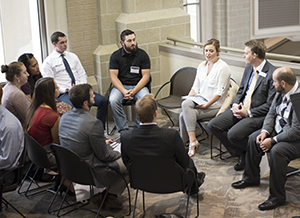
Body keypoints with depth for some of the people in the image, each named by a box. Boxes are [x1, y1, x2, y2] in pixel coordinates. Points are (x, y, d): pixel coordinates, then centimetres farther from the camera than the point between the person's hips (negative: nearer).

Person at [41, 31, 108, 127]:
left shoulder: (73, 56, 19)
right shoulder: (48, 62, 2)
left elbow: (82, 74, 19)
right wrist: (67, 89, -15)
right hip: (63, 94, -5)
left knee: (103, 101, -16)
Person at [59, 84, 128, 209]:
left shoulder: (64, 117, -4)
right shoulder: (93, 123, -28)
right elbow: (104, 155, -18)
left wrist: (103, 142, 19)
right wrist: (121, 154, 3)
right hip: (89, 172, -8)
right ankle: (111, 196, 13)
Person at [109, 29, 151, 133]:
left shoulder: (142, 54, 2)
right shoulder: (115, 56, 3)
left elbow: (146, 76, -3)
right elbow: (113, 76, -3)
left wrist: (134, 91, -17)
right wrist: (124, 91, -19)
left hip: (138, 86, 0)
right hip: (121, 86, 1)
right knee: (113, 100, -31)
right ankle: (123, 130, -23)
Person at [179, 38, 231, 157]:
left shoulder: (223, 67, -7)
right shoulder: (202, 66, 15)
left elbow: (219, 93, -12)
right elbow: (195, 87, 15)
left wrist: (205, 105, -18)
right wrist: (188, 99, -2)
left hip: (214, 105, -6)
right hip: (199, 99, 6)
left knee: (184, 115, -26)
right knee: (185, 104, -27)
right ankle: (192, 141, -24)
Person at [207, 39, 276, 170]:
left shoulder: (272, 74, -16)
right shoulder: (249, 68, 10)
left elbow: (270, 105, -16)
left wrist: (248, 113, -17)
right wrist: (235, 105, -1)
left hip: (257, 114, -8)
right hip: (240, 109, 8)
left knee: (233, 134, -29)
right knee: (213, 126, -6)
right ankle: (241, 154, 3)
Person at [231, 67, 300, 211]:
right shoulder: (281, 92, -1)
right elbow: (271, 113, 10)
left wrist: (272, 140, -24)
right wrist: (265, 131, -7)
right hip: (278, 131, 10)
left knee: (277, 150, -32)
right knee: (254, 138, 7)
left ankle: (277, 196, -18)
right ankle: (251, 177, 26)